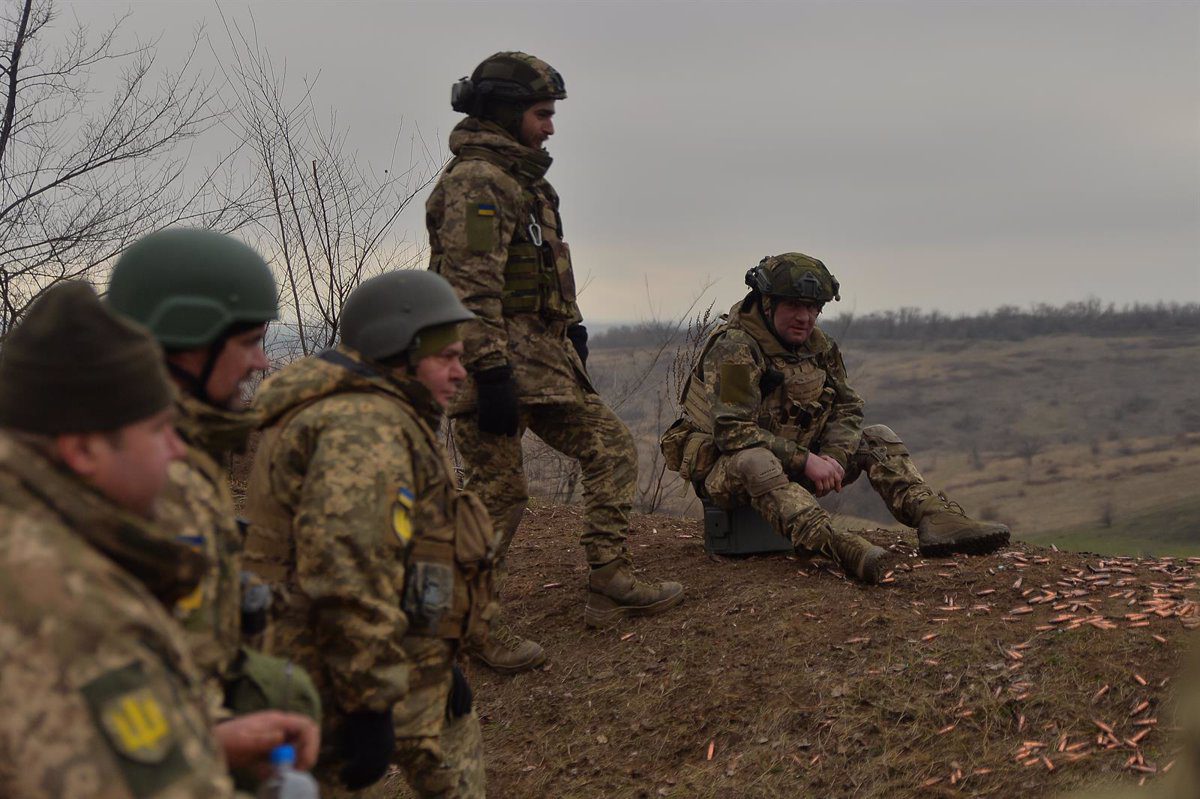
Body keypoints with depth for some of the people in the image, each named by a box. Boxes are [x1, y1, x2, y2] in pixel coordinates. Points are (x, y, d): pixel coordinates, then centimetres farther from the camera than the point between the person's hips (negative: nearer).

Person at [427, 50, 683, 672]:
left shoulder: (520, 177, 20)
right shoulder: (477, 179, -14)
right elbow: (470, 286, -22)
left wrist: (572, 326, 24)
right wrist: (490, 373, -26)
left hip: (544, 354, 10)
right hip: (502, 358, -10)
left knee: (610, 447, 10)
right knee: (499, 491, -6)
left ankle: (610, 584, 12)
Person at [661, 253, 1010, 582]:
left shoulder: (819, 345, 4)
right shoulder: (734, 350, -20)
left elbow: (847, 408, 7)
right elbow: (733, 431, -27)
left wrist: (832, 459, -14)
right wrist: (805, 461, -28)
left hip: (794, 463, 8)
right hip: (724, 469, -8)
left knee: (878, 439, 1)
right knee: (755, 463, -42)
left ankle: (935, 518, -22)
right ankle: (837, 547, -63)